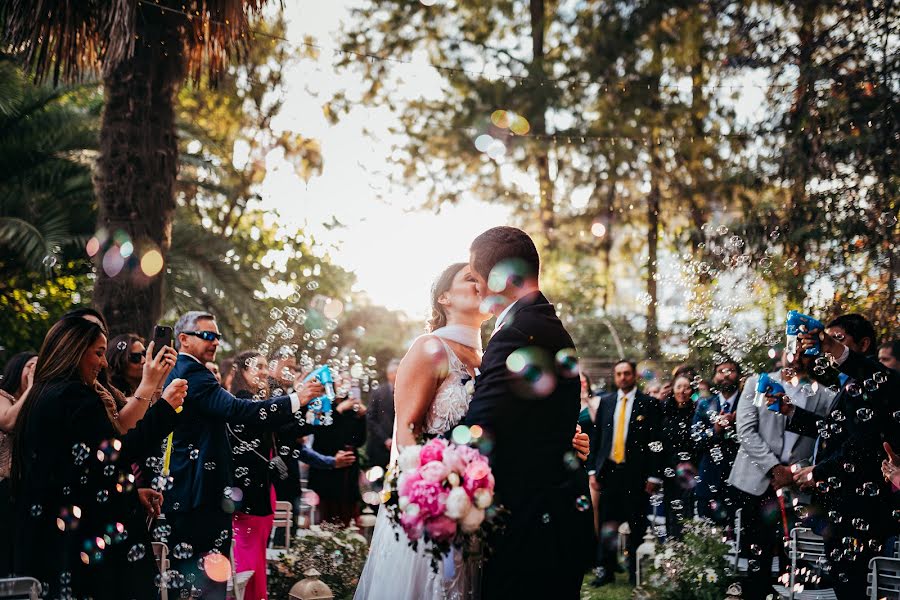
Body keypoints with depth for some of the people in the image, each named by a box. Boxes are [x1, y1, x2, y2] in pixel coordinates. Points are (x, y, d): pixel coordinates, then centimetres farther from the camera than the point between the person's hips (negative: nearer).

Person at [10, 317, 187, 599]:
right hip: (88, 534, -10)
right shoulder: (76, 397, -14)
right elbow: (120, 453, -20)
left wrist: (130, 492, 22)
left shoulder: (41, 396, 15)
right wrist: (165, 407, -12)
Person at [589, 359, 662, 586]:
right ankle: (606, 570, 15)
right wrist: (593, 470, 5)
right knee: (607, 524, 6)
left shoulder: (649, 403, -1)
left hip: (636, 473, -3)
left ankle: (636, 572, 13)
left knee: (637, 525, 3)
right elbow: (596, 437, 11)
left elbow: (656, 442, -3)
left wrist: (653, 476, -8)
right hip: (608, 471, 3)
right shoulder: (605, 401, 10)